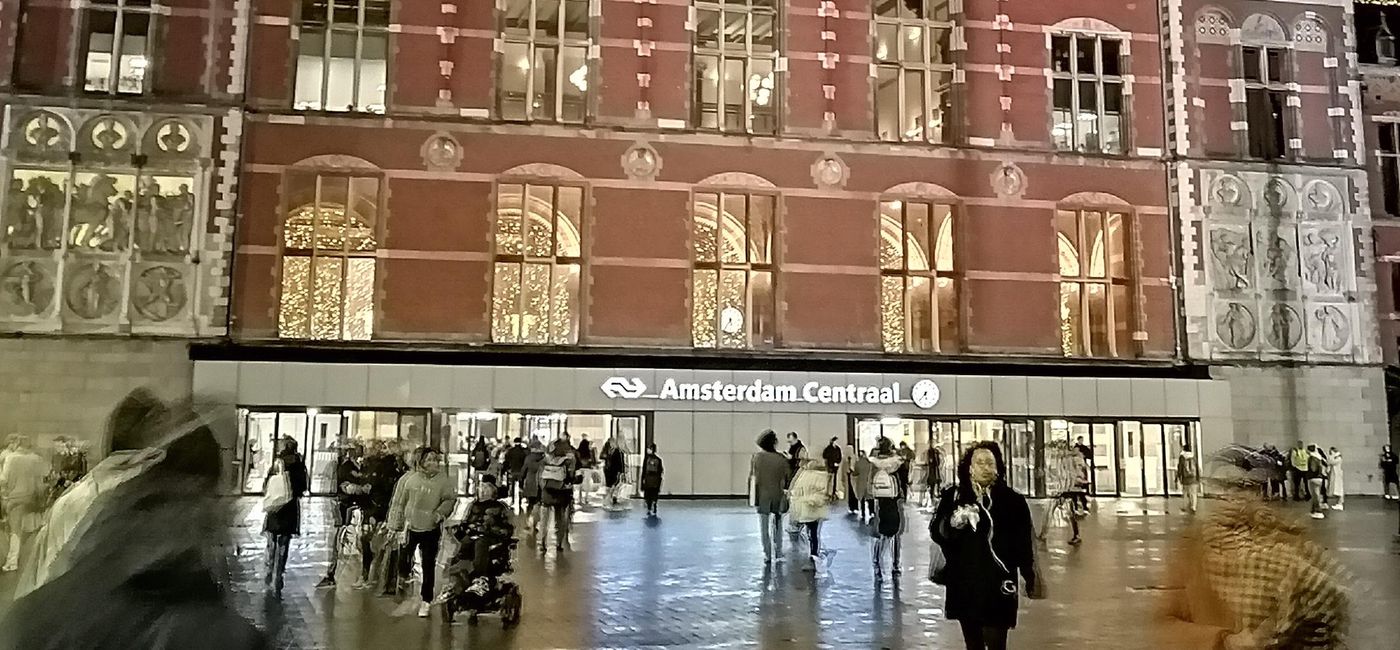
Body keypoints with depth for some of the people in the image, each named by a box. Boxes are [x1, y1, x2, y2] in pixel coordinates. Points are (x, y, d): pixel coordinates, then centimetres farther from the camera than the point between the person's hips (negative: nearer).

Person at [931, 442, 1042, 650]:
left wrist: (1031, 579, 2)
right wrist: (952, 523, -21)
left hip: (997, 587, -2)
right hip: (964, 585, 3)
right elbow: (936, 531, -1)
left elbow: (1024, 545, 0)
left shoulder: (1013, 500, -3)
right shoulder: (953, 497, 0)